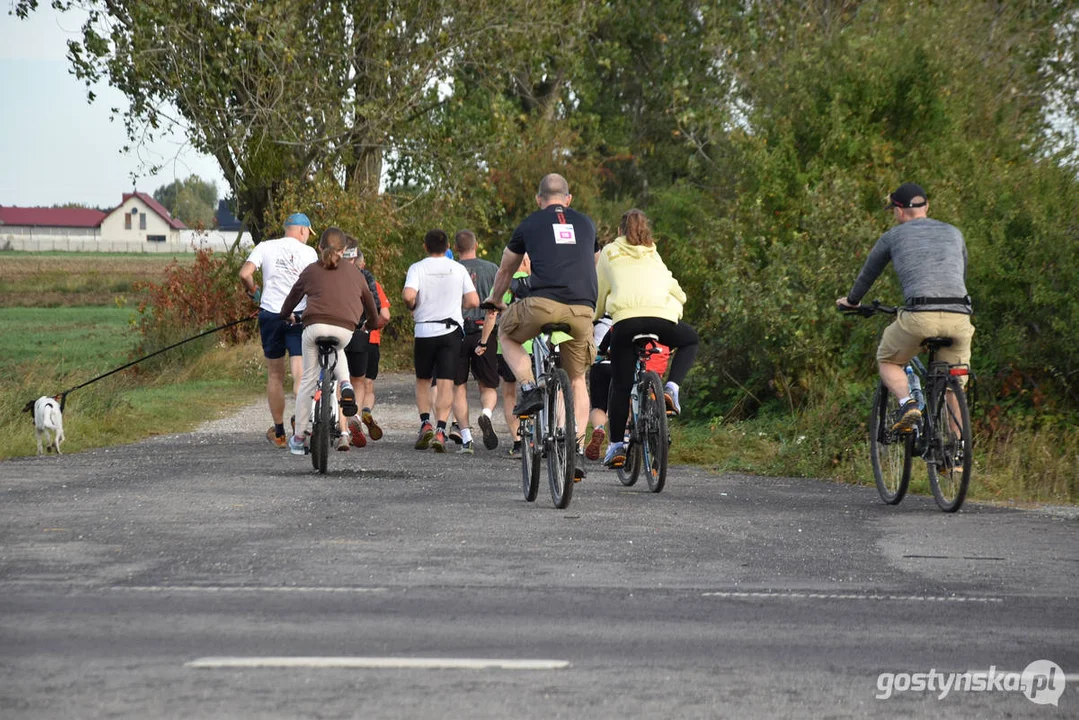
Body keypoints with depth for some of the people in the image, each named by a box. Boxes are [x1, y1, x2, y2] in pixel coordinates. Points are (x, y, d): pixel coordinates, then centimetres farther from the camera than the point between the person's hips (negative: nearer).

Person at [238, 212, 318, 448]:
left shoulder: (266, 247, 3)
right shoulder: (308, 252, 0)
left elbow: (244, 274, -7)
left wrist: (253, 291, 11)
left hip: (270, 314, 2)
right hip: (299, 316, -2)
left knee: (275, 375, 12)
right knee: (300, 374, -6)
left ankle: (279, 433, 20)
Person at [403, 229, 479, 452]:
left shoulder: (417, 268, -3)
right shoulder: (458, 269, 3)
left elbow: (408, 295, -19)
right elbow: (474, 301, 0)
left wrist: (412, 307, 3)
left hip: (425, 331, 0)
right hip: (451, 330, 0)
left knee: (422, 380, 17)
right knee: (445, 383, -3)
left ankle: (425, 423, 1)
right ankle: (440, 430, -18)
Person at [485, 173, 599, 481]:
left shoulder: (529, 224, 18)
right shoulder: (586, 224, 24)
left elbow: (506, 270, 32)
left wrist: (495, 300, 51)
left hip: (543, 303, -3)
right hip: (583, 308, 3)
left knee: (507, 334, 27)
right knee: (577, 380, 17)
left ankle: (529, 388, 5)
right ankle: (576, 449, 5)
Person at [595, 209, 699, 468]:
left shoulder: (609, 254, 23)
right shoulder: (653, 256, 29)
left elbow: (599, 294, 24)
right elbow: (676, 292, 29)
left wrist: (593, 320, 39)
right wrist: (674, 309, 47)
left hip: (625, 319, -1)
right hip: (662, 317, 1)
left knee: (620, 384, 8)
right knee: (690, 340, 31)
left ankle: (616, 444, 4)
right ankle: (672, 387, 9)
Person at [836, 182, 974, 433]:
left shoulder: (893, 236, 15)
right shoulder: (953, 233, 24)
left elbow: (868, 273, 29)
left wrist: (852, 300, 48)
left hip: (920, 316, -3)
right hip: (958, 317, 3)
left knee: (888, 361, 22)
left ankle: (908, 404, -3)